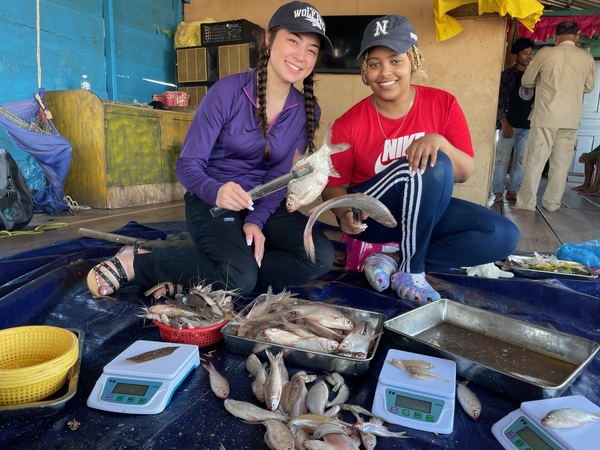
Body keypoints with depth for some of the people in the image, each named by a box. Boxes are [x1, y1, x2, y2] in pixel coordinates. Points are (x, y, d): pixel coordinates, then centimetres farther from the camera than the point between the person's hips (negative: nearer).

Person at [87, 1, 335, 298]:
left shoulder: (306, 110, -2)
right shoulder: (228, 91, -14)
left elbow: (279, 177, -4)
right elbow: (187, 165, -14)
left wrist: (256, 221, -21)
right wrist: (215, 192, -36)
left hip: (264, 204, 5)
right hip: (212, 202, -5)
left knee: (321, 256, -20)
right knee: (239, 277, -31)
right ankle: (134, 262, -8)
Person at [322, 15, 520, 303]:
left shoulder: (442, 104, -5)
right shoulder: (349, 124, -11)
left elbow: (465, 173, -7)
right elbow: (334, 185, -4)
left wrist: (439, 141, -27)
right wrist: (344, 213, -27)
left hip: (425, 212, 5)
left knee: (503, 236, -16)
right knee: (432, 166, -31)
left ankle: (390, 260, -15)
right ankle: (411, 270, -16)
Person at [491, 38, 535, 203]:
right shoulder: (507, 75, 2)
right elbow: (499, 101, -4)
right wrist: (504, 123, -13)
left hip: (528, 125, 4)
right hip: (509, 124, -4)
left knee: (521, 159, 2)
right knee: (503, 158, -4)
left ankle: (512, 190, 8)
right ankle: (498, 192, 0)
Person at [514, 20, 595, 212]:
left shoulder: (545, 53, -3)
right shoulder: (587, 58, 6)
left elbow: (526, 81, 7)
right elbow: (588, 87, 16)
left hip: (546, 115, -3)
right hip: (571, 118, 3)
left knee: (535, 160, 0)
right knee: (562, 162, 8)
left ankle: (526, 202, 1)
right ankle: (552, 202, 12)